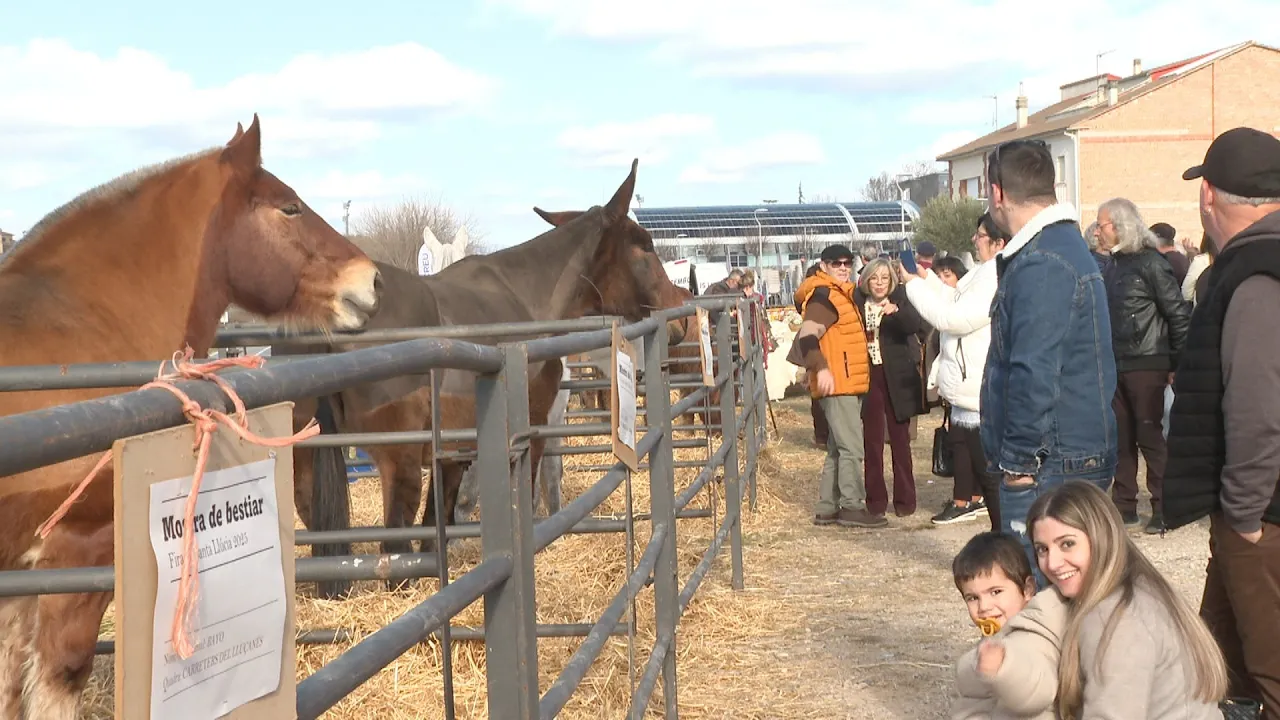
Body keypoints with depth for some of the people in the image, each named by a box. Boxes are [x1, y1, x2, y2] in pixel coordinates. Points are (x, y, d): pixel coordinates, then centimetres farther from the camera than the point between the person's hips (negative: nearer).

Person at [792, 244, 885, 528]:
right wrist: (821, 368, -35)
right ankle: (852, 506, -6)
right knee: (852, 448, -10)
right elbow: (807, 335, -25)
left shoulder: (840, 294, 20)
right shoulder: (824, 295, -12)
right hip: (836, 385, -11)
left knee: (838, 448, 12)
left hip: (848, 384, 11)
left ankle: (827, 508, 16)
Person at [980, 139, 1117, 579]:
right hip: (1081, 455, 10)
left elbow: (1035, 374, -24)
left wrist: (1019, 459, -18)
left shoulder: (1040, 265, -19)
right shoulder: (1068, 245, 15)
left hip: (1050, 463, -10)